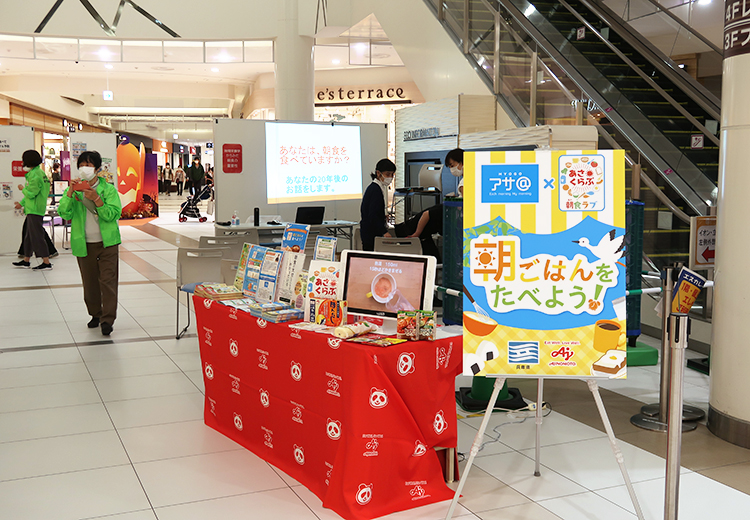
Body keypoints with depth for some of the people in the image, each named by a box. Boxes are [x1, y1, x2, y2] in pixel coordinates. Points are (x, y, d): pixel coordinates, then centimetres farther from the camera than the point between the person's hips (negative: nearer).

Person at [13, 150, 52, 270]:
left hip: (35, 210, -10)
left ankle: (46, 262, -6)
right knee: (29, 235, 17)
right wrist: (22, 203, 24)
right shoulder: (39, 172, 14)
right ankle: (26, 261, 26)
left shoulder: (34, 175, -17)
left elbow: (31, 194, -20)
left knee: (36, 236, -8)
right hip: (32, 209, 10)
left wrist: (23, 188, -1)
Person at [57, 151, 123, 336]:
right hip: (84, 244, 2)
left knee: (108, 280, -7)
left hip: (107, 243, -2)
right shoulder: (74, 190, 4)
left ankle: (108, 319, -5)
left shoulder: (108, 189, -2)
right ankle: (95, 314, 28)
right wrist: (70, 192, -22)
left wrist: (96, 199, -24)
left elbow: (112, 215, -12)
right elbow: (64, 213, -11)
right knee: (90, 282, 12)